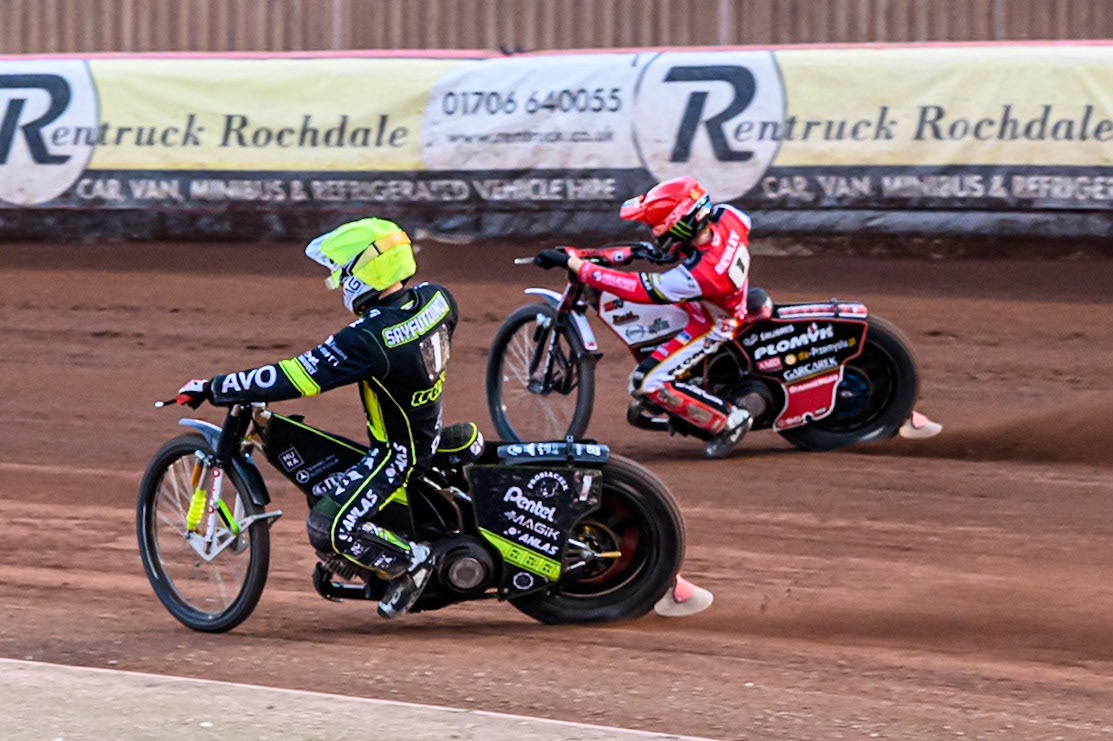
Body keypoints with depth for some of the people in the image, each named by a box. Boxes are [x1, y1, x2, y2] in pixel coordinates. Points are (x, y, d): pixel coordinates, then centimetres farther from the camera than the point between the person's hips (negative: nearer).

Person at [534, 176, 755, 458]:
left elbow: (634, 288, -35)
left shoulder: (697, 275, -43)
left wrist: (571, 263, -33)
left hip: (710, 326, -9)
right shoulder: (726, 216, -24)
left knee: (647, 384, -10)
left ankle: (729, 421, 4)